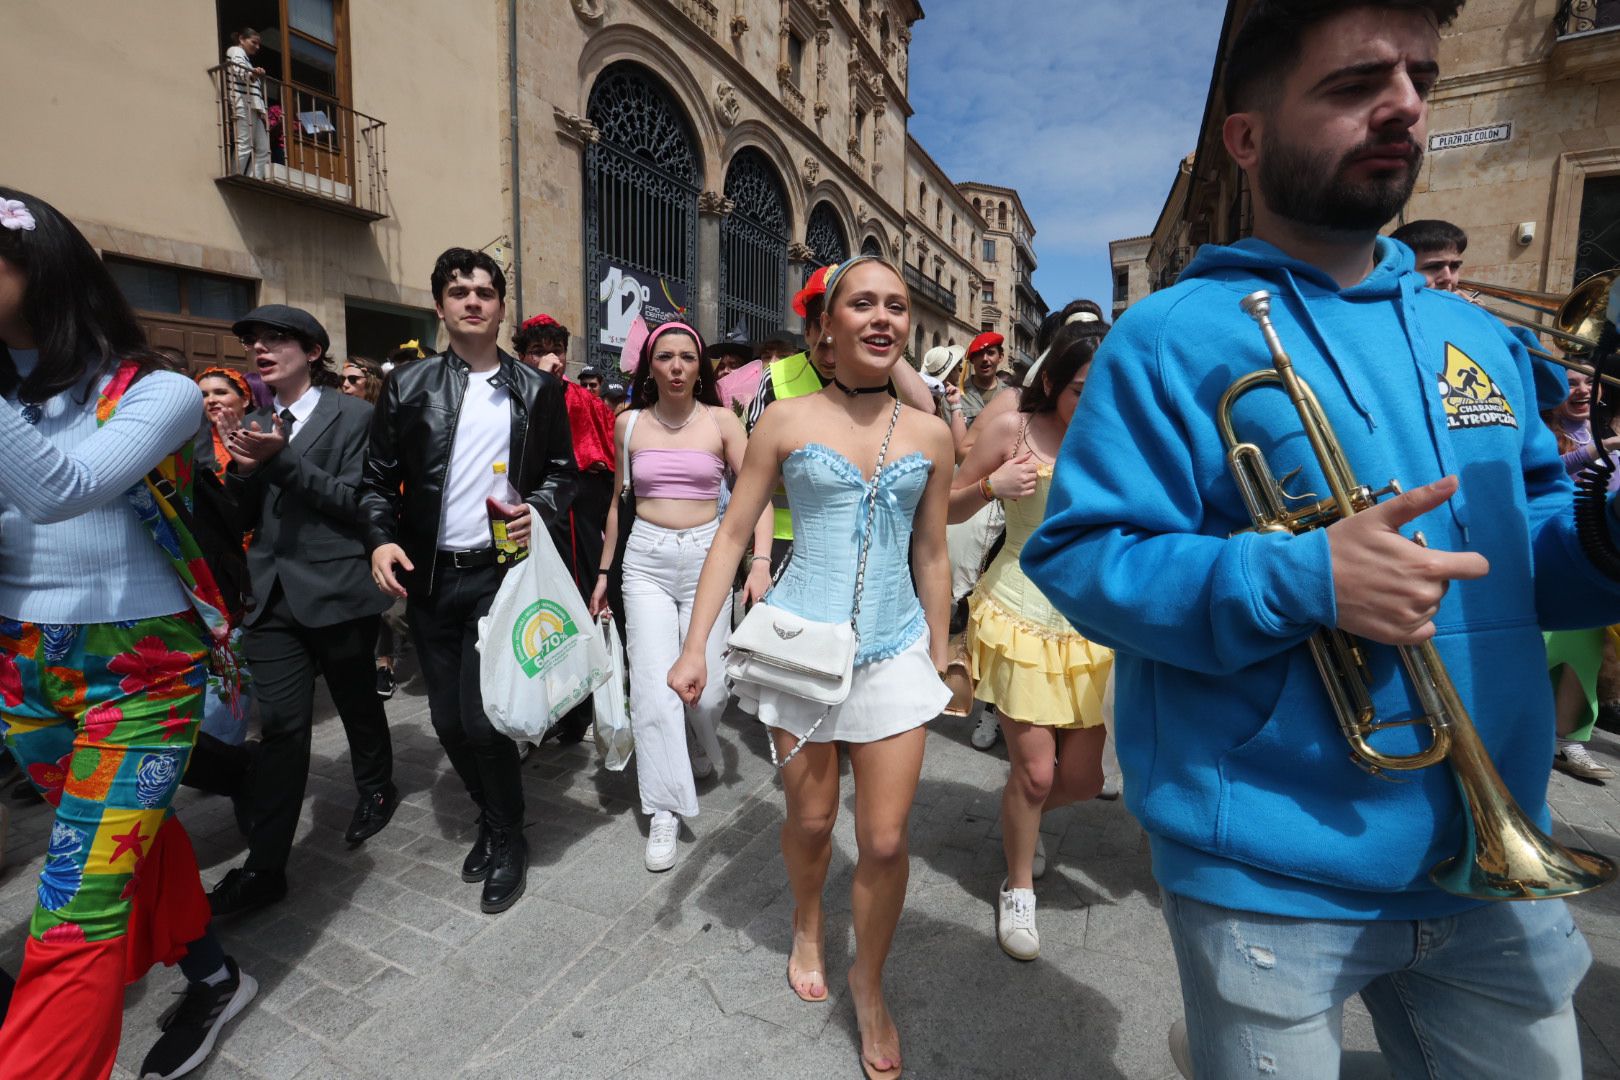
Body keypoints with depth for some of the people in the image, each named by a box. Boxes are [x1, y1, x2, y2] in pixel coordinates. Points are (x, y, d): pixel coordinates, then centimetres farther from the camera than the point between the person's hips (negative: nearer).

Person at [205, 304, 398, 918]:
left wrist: (281, 459, -21)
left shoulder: (353, 416, -4)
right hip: (273, 592, 4)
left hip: (337, 590, -4)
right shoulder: (258, 423, 13)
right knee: (280, 724, 0)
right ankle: (265, 868, 8)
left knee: (356, 701, 14)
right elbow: (243, 516, 13)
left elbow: (356, 500, -13)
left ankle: (376, 789, 41)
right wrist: (242, 469, -7)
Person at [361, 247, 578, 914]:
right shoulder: (407, 385, 7)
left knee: (479, 718, -7)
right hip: (427, 577, 3)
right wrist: (381, 540, -8)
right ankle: (491, 819, 35)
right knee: (448, 719, 10)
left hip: (500, 571, -3)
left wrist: (539, 511, -12)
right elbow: (378, 478, 8)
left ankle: (507, 839, 18)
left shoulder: (538, 390, 4)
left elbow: (564, 471, 8)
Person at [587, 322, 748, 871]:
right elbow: (618, 501, 14)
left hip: (707, 557, -1)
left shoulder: (721, 420, 0)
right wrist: (604, 571, 14)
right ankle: (665, 810, 10)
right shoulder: (629, 423, 7)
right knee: (654, 688, -4)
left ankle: (699, 751, 36)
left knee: (706, 688, 0)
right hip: (645, 561, 1)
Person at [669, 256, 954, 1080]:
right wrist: (695, 646, -6)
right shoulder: (786, 421, -3)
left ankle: (869, 984, 33)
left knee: (885, 840, 3)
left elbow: (931, 556, 10)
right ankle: (807, 929, 48)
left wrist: (940, 657, 14)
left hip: (894, 651, 2)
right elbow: (733, 533, -2)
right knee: (810, 819, 14)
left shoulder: (930, 434, 3)